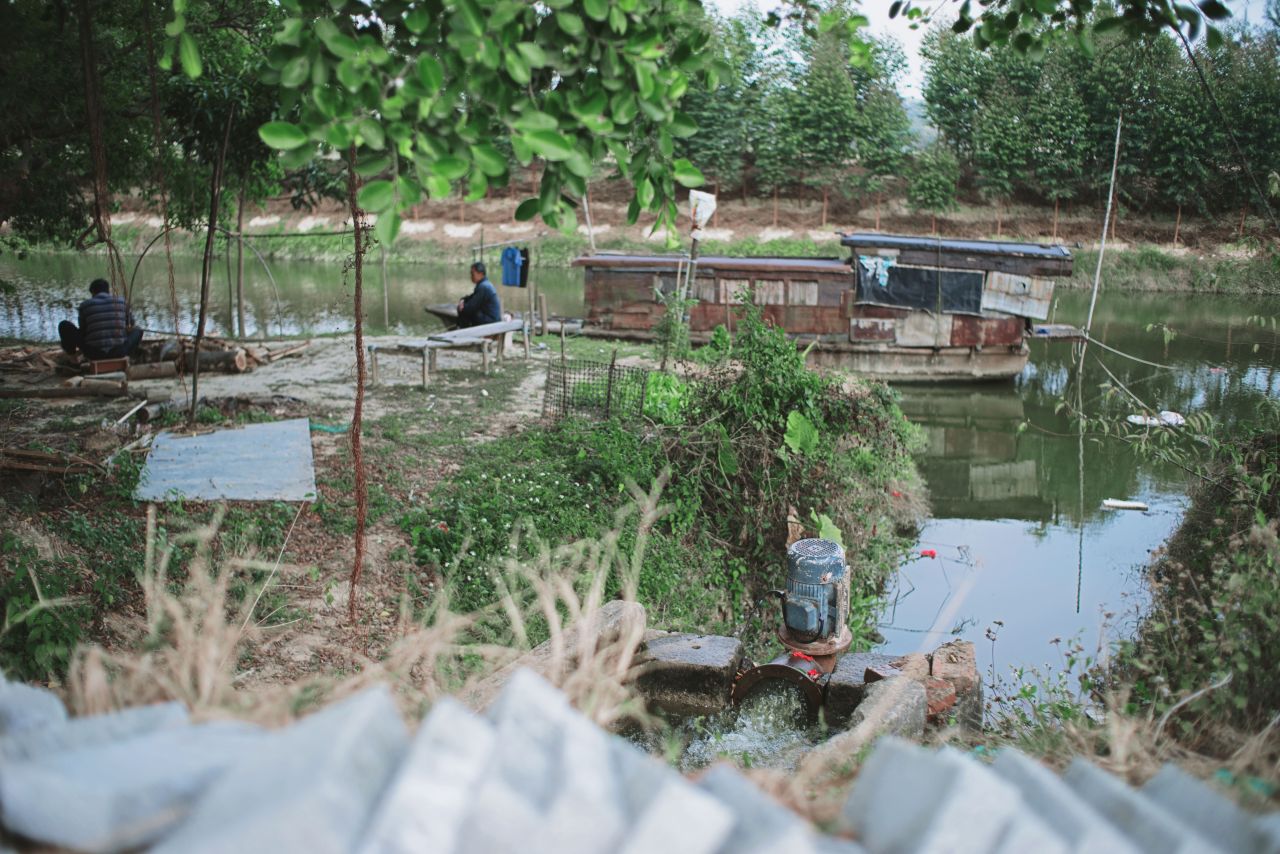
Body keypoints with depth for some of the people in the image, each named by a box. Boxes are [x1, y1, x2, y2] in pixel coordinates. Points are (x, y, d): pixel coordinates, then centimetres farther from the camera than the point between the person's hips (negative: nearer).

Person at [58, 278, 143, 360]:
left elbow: (82, 330, 13)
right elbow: (131, 322, 20)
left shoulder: (85, 305, 1)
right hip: (119, 352, 2)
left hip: (94, 353, -2)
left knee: (64, 325, 18)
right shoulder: (121, 302, 4)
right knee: (137, 331, 31)